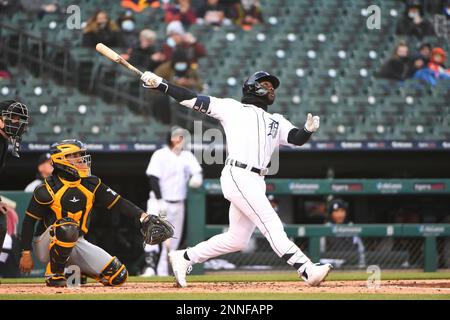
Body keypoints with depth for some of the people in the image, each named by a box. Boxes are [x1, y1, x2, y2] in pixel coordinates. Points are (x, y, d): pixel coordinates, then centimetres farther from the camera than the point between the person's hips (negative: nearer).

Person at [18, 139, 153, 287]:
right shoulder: (48, 188, -14)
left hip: (76, 243, 5)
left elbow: (118, 203, -3)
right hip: (46, 246, -5)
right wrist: (26, 254, -12)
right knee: (67, 226, -40)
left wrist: (142, 215, -18)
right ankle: (54, 275, -21)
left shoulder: (91, 184, 1)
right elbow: (29, 221, -10)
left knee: (118, 276, -7)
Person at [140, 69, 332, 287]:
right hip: (238, 175, -7)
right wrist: (160, 84, -1)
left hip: (256, 183, 7)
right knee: (272, 225, -16)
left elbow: (296, 138, 8)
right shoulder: (232, 108, 11)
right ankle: (307, 270, -25)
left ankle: (184, 258, 24)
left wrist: (308, 130, -15)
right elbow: (193, 100, 8)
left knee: (237, 239, 11)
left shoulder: (276, 121, 24)